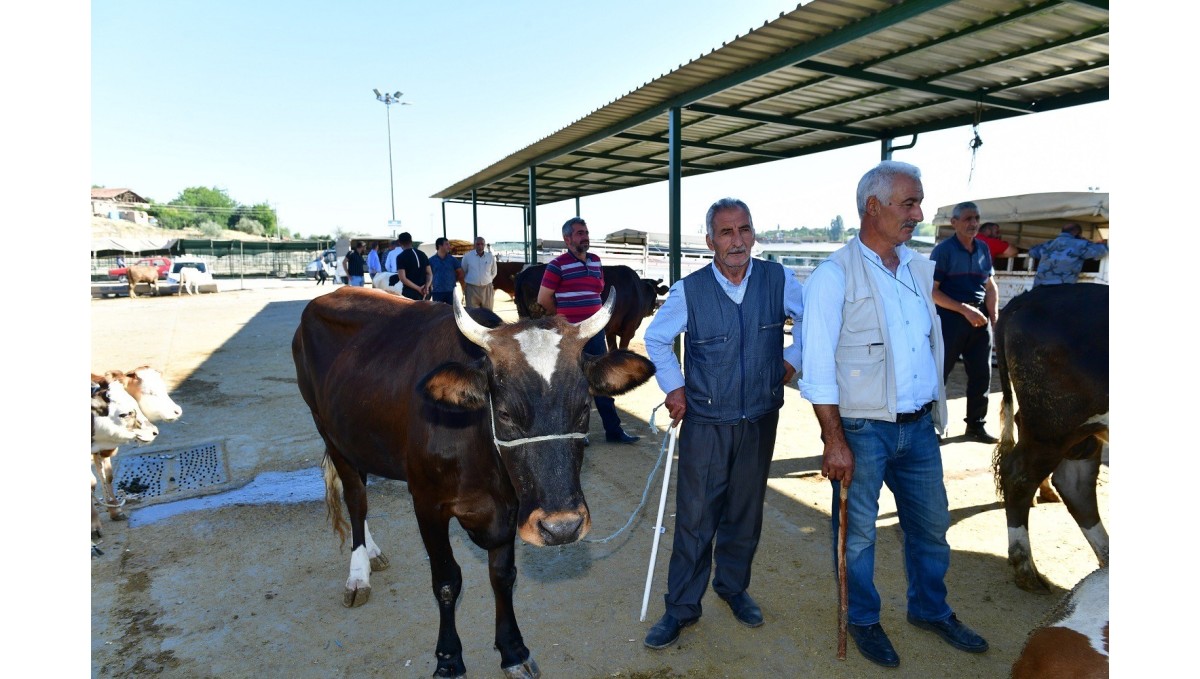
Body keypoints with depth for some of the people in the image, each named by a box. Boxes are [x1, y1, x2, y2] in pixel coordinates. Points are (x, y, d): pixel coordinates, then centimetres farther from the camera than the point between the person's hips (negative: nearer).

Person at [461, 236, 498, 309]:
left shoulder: (491, 257, 3)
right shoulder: (467, 256, -2)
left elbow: (493, 273, 16)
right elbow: (462, 272, 10)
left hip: (487, 289, 2)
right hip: (472, 288, -2)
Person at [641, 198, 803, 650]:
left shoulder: (778, 281, -6)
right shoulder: (689, 291, -10)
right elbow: (656, 339, 7)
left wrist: (792, 359, 7)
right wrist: (673, 387, 2)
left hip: (760, 422, 2)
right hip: (705, 423, -2)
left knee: (746, 513, 16)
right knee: (694, 518, 3)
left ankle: (733, 587, 39)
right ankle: (682, 607, 20)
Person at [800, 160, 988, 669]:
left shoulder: (920, 268, 8)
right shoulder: (834, 275, -13)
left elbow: (932, 345, 16)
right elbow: (817, 367, -15)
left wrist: (938, 411, 15)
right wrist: (834, 440, -16)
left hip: (920, 426, 6)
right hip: (863, 430, -6)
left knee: (931, 524, 19)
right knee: (858, 532, 10)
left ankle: (931, 609, 42)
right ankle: (863, 621, 32)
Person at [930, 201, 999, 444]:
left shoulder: (983, 249, 10)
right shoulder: (943, 250, -8)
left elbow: (990, 286, 16)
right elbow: (932, 291, -12)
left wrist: (993, 318, 4)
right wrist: (965, 310, -16)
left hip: (980, 318, 6)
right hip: (950, 317, -6)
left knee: (981, 373, 10)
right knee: (938, 372, -1)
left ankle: (976, 424, 23)